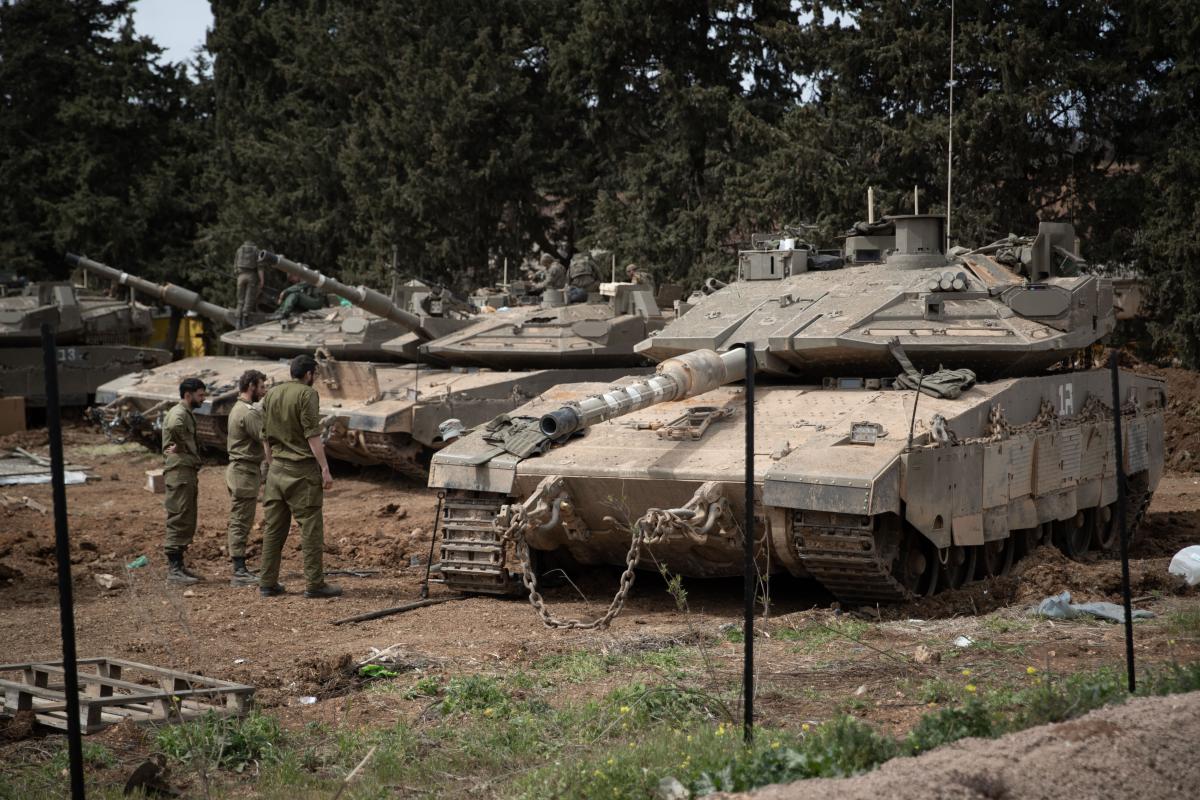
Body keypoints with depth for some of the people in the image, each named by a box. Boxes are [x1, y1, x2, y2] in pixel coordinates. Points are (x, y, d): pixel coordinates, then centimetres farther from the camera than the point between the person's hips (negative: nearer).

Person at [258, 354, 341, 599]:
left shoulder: (271, 394, 12)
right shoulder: (307, 394, -10)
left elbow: (266, 435, 16)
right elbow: (312, 435, -16)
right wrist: (325, 469, -15)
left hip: (276, 468, 7)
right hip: (302, 468, -7)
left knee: (273, 526, 9)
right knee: (310, 526, -3)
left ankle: (268, 582, 11)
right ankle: (314, 583, -4)